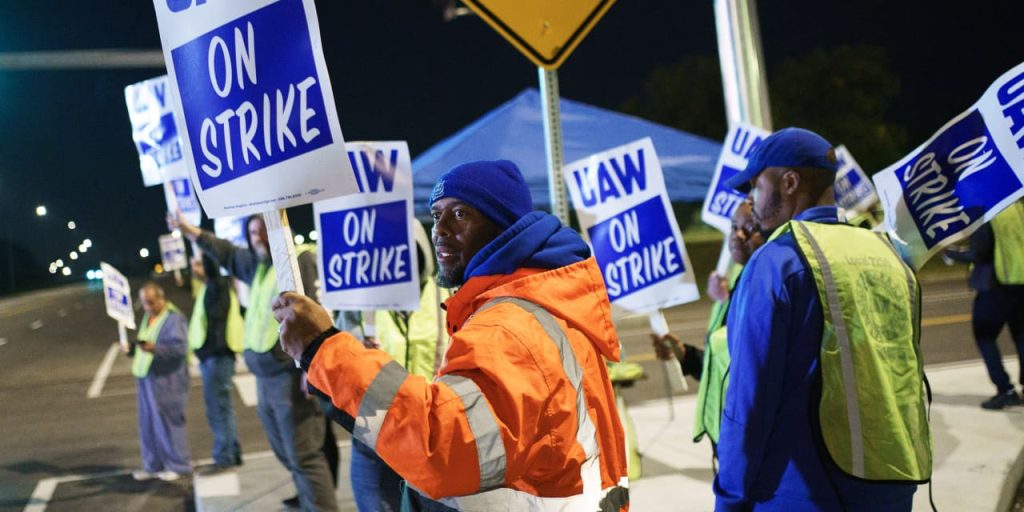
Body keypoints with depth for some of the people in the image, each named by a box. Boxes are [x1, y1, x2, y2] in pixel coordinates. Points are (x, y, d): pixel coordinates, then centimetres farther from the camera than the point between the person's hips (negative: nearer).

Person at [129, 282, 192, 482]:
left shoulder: (174, 318, -10)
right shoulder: (147, 317, 17)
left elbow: (179, 348, -21)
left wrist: (155, 348, -33)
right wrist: (132, 348, 9)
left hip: (166, 379, -8)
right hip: (145, 376, 8)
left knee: (167, 422, -3)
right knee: (148, 424, 10)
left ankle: (178, 465, 7)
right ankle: (153, 465, 19)